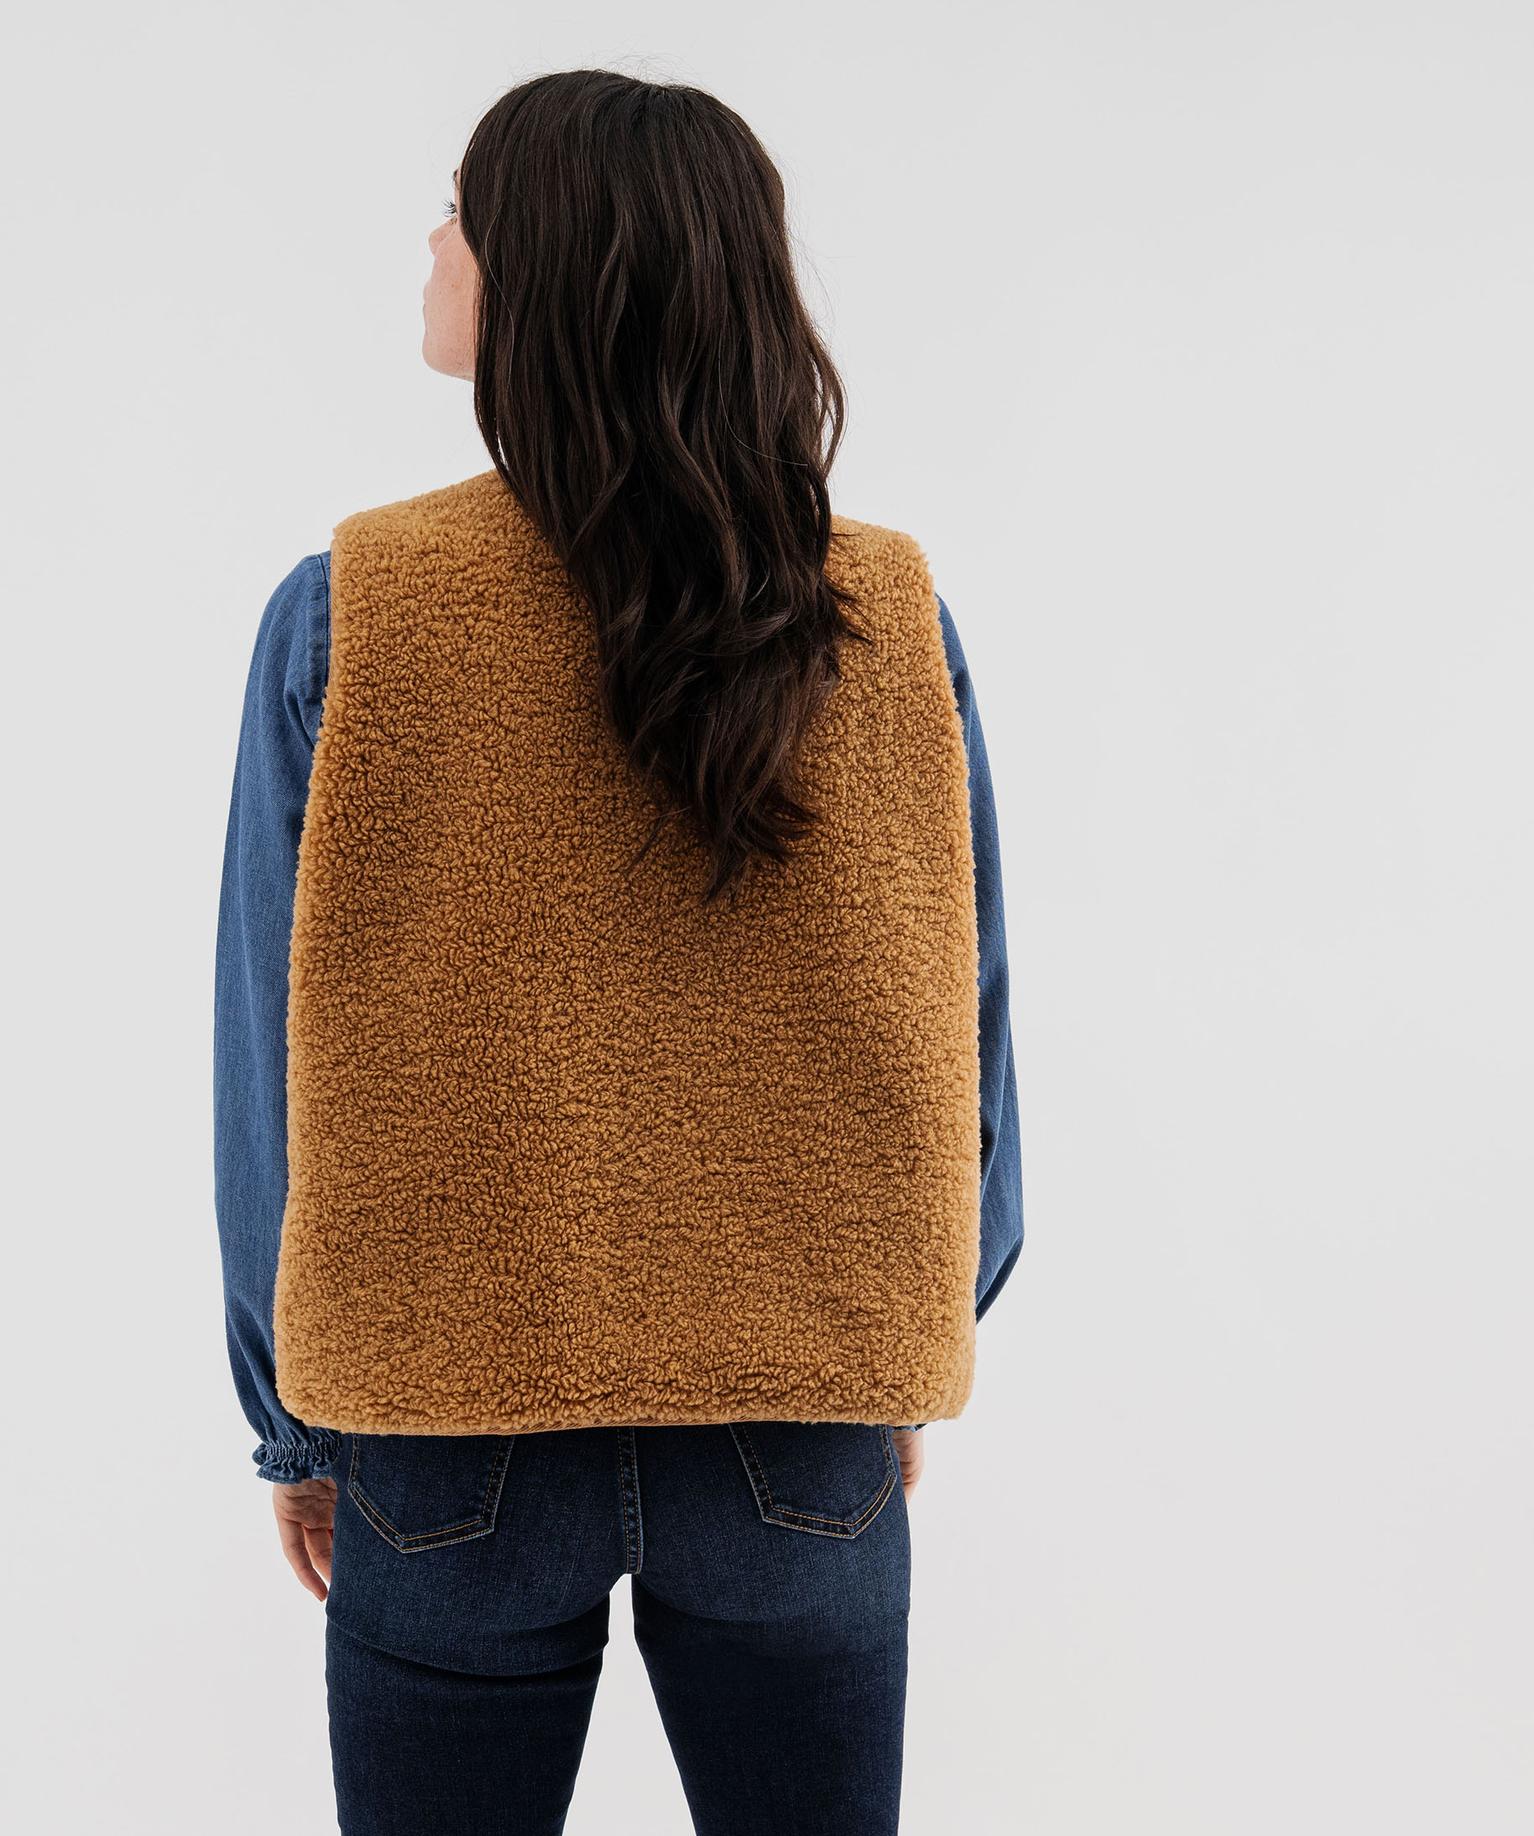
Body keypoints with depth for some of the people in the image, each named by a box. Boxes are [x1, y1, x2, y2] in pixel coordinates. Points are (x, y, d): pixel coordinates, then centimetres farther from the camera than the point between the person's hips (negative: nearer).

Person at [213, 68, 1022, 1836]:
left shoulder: (346, 614, -13)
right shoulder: (892, 616, -8)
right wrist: (906, 1354, 13)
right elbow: (962, 1033, -1)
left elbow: (278, 1064, -7)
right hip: (811, 1436, 2)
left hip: (452, 1437, -1)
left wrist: (293, 1421, 6)